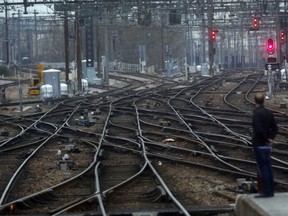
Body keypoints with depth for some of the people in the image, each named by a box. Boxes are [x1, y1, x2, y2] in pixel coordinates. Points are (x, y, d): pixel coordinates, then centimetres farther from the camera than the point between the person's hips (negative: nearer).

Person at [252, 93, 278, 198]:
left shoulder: (257, 113, -16)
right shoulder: (269, 112, 8)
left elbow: (259, 130, -23)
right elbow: (275, 128, 10)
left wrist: (266, 140, -11)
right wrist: (271, 138, 0)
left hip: (259, 144, -8)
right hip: (267, 146, 8)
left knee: (262, 168, -5)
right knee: (268, 167, 11)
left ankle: (266, 191, -5)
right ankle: (270, 190, 15)